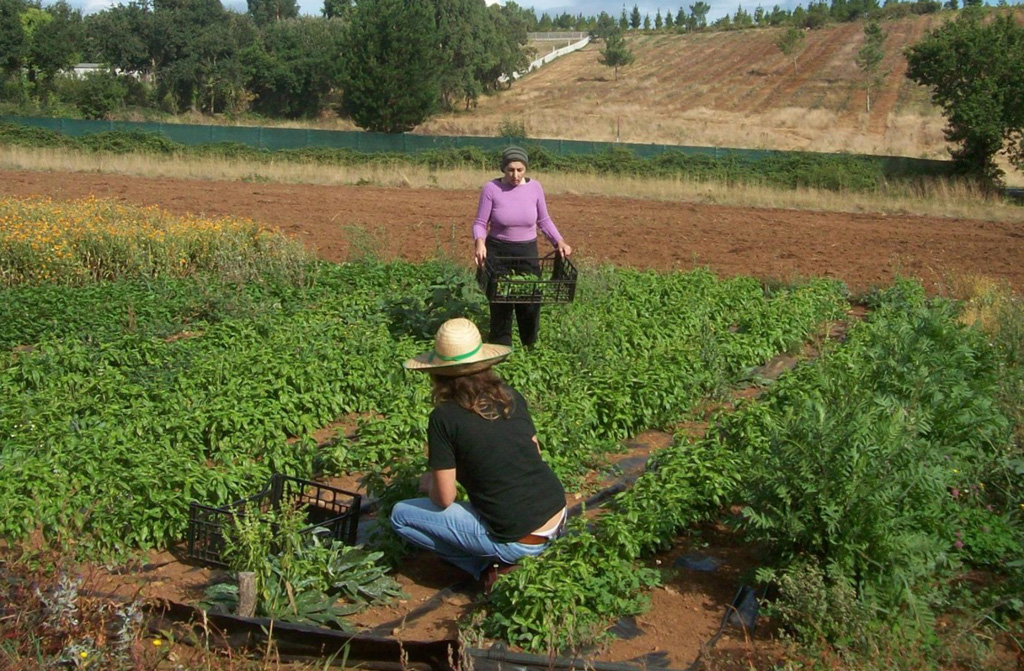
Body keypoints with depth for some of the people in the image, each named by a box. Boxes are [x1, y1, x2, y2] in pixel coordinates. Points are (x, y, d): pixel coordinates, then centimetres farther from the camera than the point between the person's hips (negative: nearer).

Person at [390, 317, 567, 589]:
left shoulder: (444, 417, -11)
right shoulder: (512, 397, 5)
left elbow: (444, 499, -7)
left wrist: (427, 484, 15)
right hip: (558, 519, 6)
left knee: (401, 515, 8)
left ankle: (488, 566, 1)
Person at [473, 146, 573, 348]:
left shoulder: (534, 187, -4)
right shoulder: (491, 188, -12)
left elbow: (544, 221, 7)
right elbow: (480, 223, -7)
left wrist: (559, 241, -7)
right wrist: (479, 242, -27)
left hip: (527, 251, 2)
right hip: (498, 252, -2)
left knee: (530, 302, 5)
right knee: (500, 305, 1)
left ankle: (532, 348, 23)